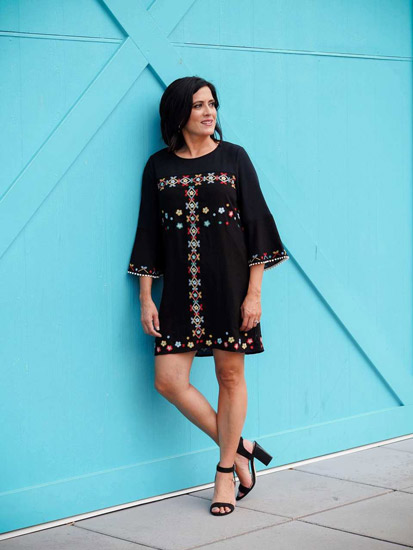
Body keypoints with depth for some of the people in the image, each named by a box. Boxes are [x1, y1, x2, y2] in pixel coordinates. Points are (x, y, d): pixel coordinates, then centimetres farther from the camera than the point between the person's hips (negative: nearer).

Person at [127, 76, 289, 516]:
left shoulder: (233, 158, 1)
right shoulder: (159, 166, 6)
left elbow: (257, 224, -1)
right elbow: (149, 234, 7)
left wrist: (254, 292, -7)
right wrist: (145, 298, 2)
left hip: (229, 284, -2)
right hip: (181, 289, 2)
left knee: (230, 375, 4)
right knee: (169, 380, -4)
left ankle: (226, 469, 20)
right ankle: (238, 447, 13)